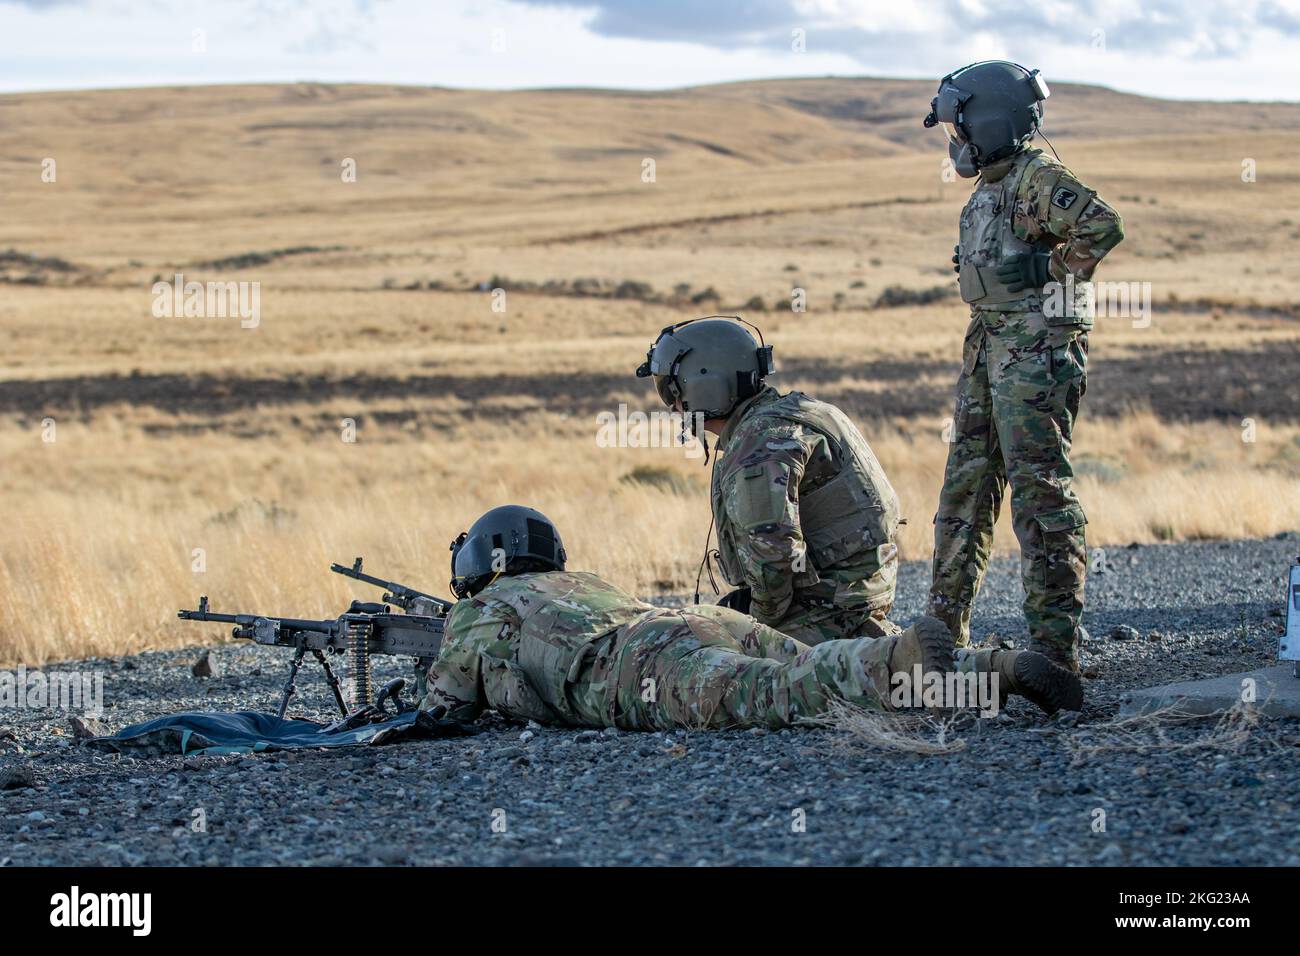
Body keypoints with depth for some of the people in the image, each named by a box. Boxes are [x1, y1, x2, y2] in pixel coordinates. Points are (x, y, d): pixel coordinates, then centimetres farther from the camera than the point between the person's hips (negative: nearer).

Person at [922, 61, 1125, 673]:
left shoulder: (1038, 178, -13)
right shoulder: (990, 187, 16)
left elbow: (1103, 226, -27)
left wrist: (1048, 274, -17)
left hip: (1037, 352, -10)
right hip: (988, 349, 10)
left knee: (1039, 487, -10)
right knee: (966, 485, 12)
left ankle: (1055, 643, -8)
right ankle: (945, 630, 20)